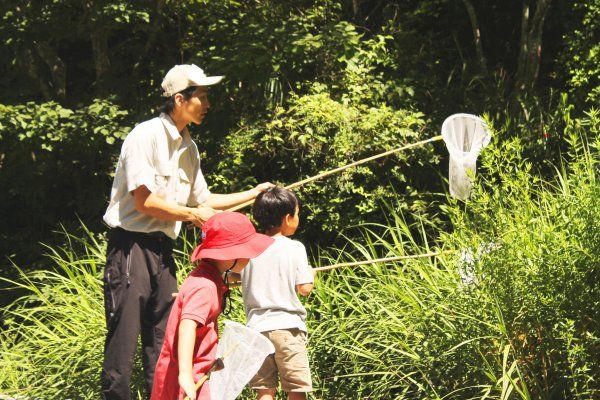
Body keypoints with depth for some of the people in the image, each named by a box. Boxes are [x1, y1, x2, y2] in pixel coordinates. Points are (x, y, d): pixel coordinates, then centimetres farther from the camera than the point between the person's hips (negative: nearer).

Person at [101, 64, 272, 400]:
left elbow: (202, 201, 23)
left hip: (163, 250, 8)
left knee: (162, 343, 9)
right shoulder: (146, 136, -12)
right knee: (124, 337, -8)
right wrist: (192, 215, -7)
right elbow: (144, 201, -17)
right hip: (132, 246, -8)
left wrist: (253, 194, 19)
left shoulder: (188, 147, 14)